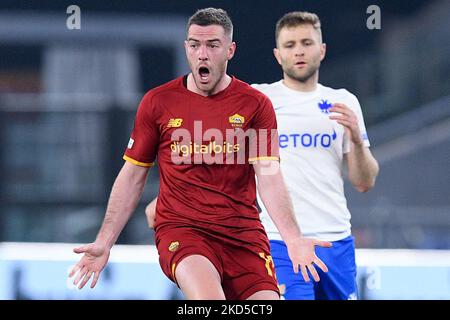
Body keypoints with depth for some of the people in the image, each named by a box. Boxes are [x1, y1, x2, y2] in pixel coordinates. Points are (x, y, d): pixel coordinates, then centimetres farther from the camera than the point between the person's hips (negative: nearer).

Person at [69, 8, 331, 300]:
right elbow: (133, 177, 11)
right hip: (180, 229, -2)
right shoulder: (158, 102, 5)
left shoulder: (255, 104, 3)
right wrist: (104, 243, 5)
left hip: (243, 232, 2)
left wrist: (293, 238, -21)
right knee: (209, 297, -31)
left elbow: (269, 180, -5)